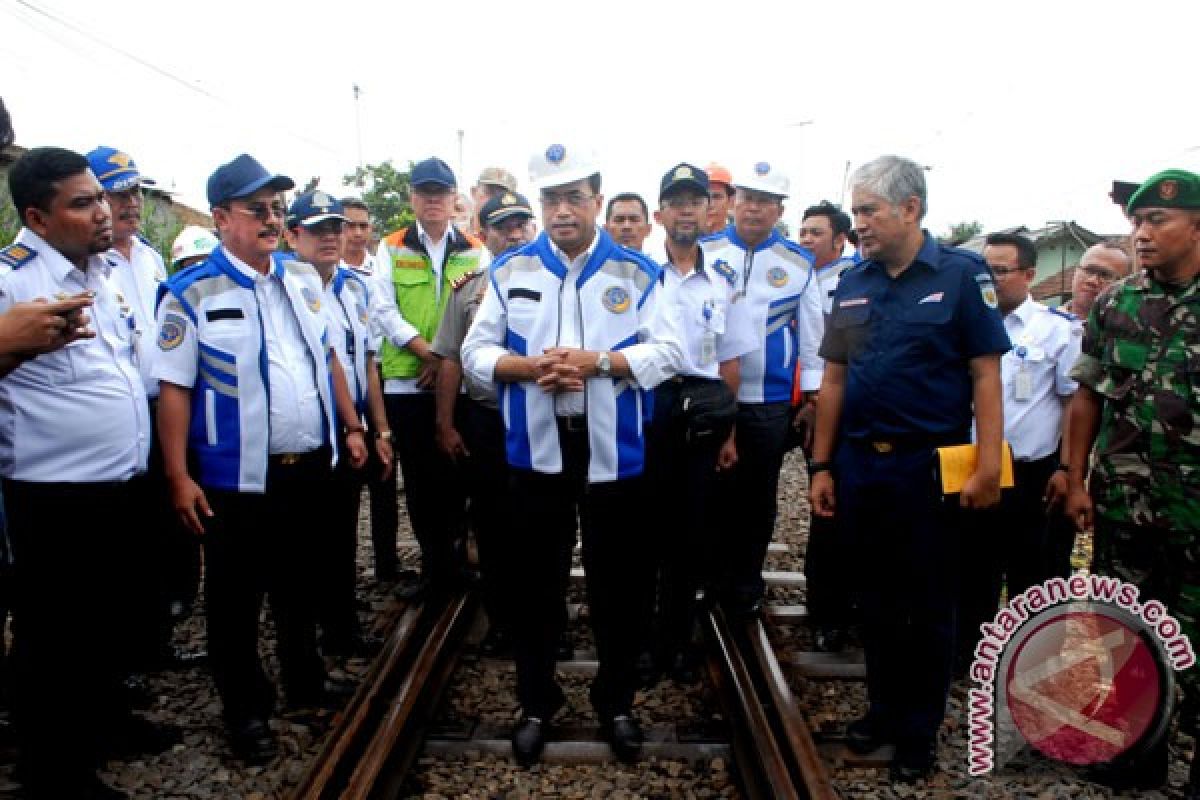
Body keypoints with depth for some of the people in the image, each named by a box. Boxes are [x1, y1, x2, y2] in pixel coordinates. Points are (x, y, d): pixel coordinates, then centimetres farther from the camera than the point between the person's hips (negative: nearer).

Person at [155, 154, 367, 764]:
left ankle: (305, 679, 41)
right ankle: (246, 710, 28)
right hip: (238, 477, -5)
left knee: (300, 583, 21)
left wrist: (351, 426, 12)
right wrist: (179, 476, -13)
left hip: (311, 464, 5)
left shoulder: (304, 278, 7)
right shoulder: (191, 293, -10)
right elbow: (174, 387, -10)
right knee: (236, 598, 10)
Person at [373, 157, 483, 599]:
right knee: (418, 478, 5)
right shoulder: (391, 248, 8)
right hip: (406, 382, 0)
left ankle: (445, 561, 21)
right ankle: (437, 564, 19)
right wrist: (427, 352, -13)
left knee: (456, 474, 4)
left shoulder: (475, 251, 9)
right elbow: (385, 311, -1)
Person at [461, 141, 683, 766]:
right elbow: (476, 351, 4)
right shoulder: (510, 270, 5)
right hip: (536, 448, 1)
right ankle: (536, 703, 31)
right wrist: (530, 368, -15)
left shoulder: (636, 272, 2)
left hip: (612, 449, -1)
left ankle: (616, 702, 31)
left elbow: (666, 352, -4)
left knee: (617, 581, 10)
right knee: (536, 582, 11)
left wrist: (599, 362, -18)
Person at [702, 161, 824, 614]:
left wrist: (813, 397, 2)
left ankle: (746, 585, 28)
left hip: (770, 402, 1)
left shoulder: (798, 264, 3)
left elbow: (811, 334, 5)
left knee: (758, 496, 12)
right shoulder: (704, 252, 1)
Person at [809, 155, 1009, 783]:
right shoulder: (852, 284, 7)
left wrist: (987, 465, -13)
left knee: (929, 606, 9)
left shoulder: (961, 274, -6)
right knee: (876, 598, 15)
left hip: (929, 465, -4)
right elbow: (834, 378, 9)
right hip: (859, 464, 4)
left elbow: (985, 373, -7)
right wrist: (821, 466, 6)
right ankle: (883, 707, 33)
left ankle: (920, 729, 26)